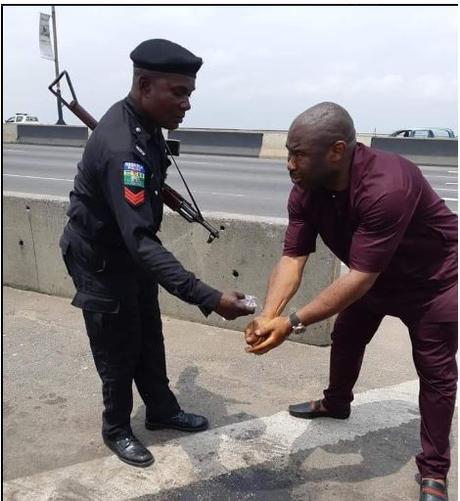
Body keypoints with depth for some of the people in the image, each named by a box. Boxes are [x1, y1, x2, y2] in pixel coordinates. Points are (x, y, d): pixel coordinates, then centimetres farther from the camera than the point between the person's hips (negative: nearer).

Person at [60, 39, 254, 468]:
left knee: (149, 338, 19)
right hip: (101, 260, -8)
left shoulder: (142, 122, -6)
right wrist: (208, 298, -49)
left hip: (130, 251, 9)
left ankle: (162, 411, 39)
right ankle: (116, 430, 32)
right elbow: (140, 241, -44)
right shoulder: (121, 147, -36)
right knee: (119, 351, 8)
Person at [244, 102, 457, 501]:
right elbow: (293, 258, -24)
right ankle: (336, 403, 46)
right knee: (345, 340, 19)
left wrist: (293, 323, -43)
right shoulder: (306, 191, -20)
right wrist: (268, 316, -39)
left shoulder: (386, 187, -42)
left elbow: (360, 277, -41)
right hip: (373, 275, 7)